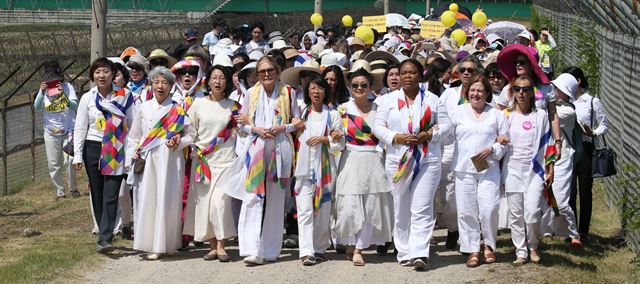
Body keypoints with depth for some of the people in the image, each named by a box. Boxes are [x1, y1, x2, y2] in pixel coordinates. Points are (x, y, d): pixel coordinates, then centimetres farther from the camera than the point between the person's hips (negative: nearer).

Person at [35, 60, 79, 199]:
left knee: (69, 161, -8)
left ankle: (73, 188, 13)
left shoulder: (67, 87, -6)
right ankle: (59, 191, 20)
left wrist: (63, 95, -31)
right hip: (51, 133, 2)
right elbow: (36, 107, -11)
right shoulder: (43, 89, -1)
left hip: (68, 131, -2)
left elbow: (75, 106, -15)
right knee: (54, 165, 6)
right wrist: (42, 92, -26)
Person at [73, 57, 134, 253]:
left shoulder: (125, 96, 1)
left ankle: (104, 239, -16)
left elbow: (132, 125, 3)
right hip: (93, 149, 2)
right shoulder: (87, 98, 5)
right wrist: (77, 155, 0)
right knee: (97, 195, 7)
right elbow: (80, 128, 6)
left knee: (111, 196, -10)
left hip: (116, 152, -2)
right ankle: (104, 234, 18)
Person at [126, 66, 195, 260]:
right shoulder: (144, 108, 11)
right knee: (147, 199, -4)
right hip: (147, 162, 2)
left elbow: (191, 134, 8)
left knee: (168, 200, -4)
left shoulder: (178, 110, 5)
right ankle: (151, 245, 2)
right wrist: (132, 158, 3)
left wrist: (178, 142, -9)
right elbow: (134, 137, 15)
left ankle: (167, 244, 5)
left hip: (170, 160, -2)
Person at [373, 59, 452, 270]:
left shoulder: (432, 100, 9)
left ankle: (419, 253, -16)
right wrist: (397, 137, -12)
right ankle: (404, 252, 15)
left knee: (421, 209, -10)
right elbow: (378, 127, 4)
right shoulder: (388, 100, 10)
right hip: (398, 161, 2)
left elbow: (446, 126, 7)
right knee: (401, 210, 6)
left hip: (427, 161, -2)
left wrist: (428, 135, -11)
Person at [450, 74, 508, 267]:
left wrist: (492, 149, -9)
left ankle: (489, 245, 13)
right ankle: (472, 250, 9)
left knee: (489, 210, -7)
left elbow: (505, 140, 6)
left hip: (489, 170, -1)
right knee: (466, 211, 0)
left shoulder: (497, 114, 9)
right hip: (463, 169, 1)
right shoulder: (459, 111, 11)